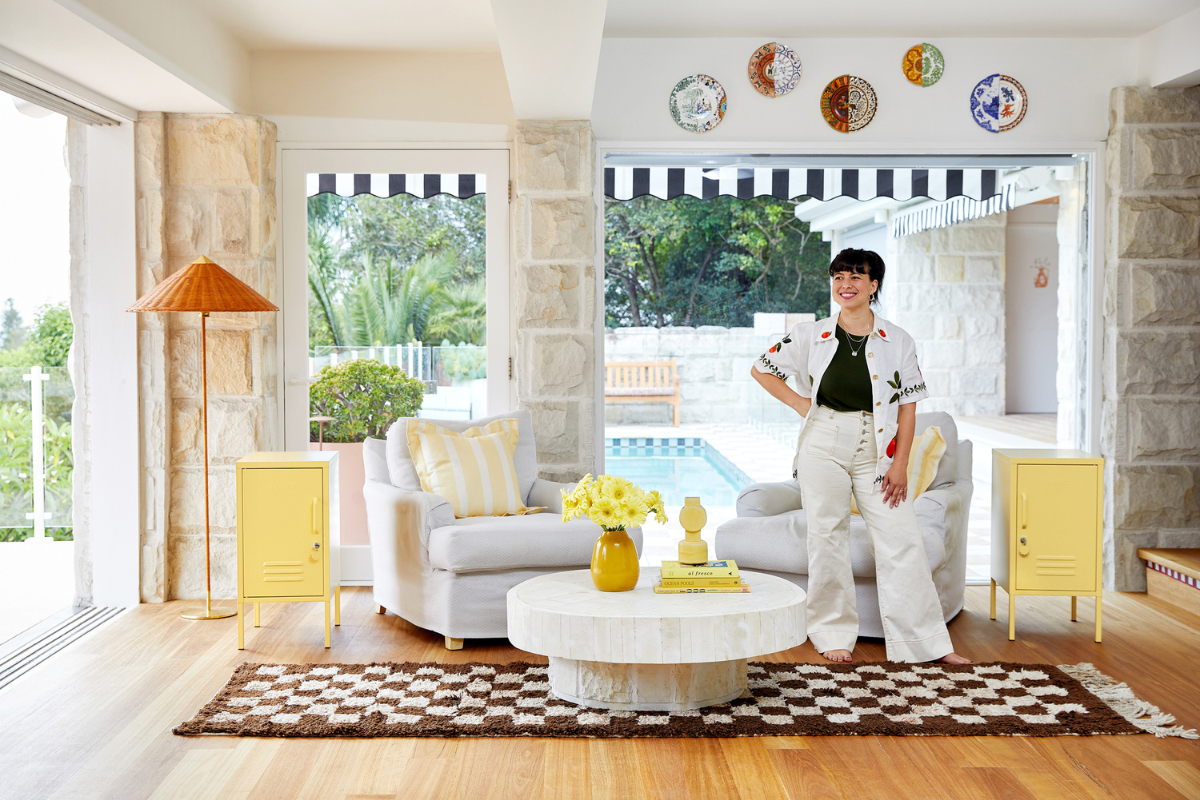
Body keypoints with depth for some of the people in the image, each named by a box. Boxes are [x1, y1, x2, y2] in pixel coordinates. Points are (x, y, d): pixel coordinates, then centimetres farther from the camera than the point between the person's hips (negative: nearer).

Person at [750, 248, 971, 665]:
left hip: (877, 450, 0)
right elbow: (761, 369, 13)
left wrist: (900, 465, -5)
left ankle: (929, 642, 7)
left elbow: (907, 407, 2)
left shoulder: (898, 342, 2)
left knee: (902, 540, -1)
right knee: (827, 537, 4)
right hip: (824, 446, 0)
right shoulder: (811, 336, 2)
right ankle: (834, 634, 19)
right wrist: (799, 403, 2)